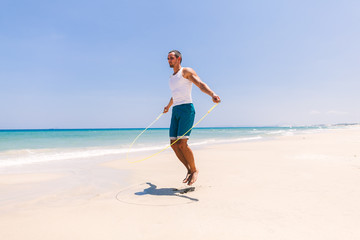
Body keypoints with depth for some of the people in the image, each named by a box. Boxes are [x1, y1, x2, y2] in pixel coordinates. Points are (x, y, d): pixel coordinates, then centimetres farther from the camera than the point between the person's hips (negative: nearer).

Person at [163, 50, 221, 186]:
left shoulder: (186, 71, 2)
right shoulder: (171, 78, 25)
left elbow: (201, 84, -14)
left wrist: (212, 94, -34)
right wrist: (168, 106, 60)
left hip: (186, 109, -8)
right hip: (175, 112, 8)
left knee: (182, 144, -15)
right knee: (173, 144, 0)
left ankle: (194, 170, 6)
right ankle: (189, 170, 14)